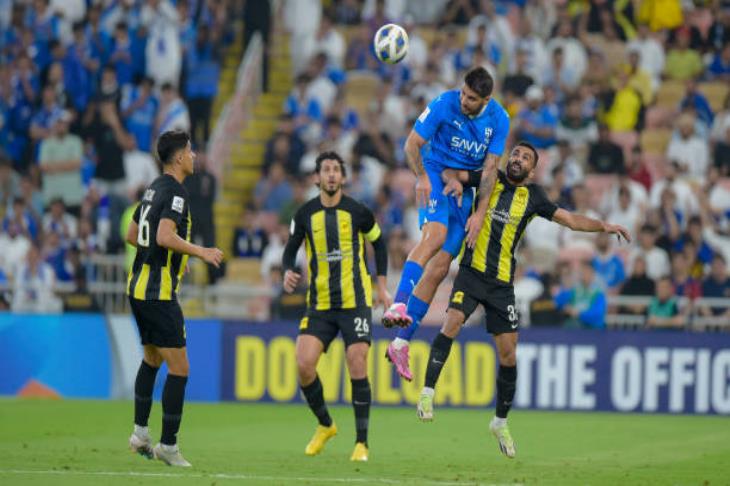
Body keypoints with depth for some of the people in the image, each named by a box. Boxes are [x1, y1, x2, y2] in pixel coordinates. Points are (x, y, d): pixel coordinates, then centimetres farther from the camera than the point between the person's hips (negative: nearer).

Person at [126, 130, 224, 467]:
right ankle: (168, 445, -6)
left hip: (138, 285, 10)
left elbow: (132, 235, 22)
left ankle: (140, 433, 23)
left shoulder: (154, 189, 14)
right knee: (179, 368, -6)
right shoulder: (175, 192, -14)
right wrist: (201, 252, -17)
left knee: (151, 359, 24)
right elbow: (165, 236, -28)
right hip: (158, 292, -10)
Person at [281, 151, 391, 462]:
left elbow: (378, 241, 13)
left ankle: (362, 443, 1)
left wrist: (381, 285, 11)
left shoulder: (357, 212, -3)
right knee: (304, 364, -12)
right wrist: (289, 272, -10)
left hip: (356, 301, -2)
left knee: (357, 367, -9)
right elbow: (291, 250, 12)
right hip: (319, 305, 2)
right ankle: (325, 425, 12)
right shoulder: (306, 215, 1)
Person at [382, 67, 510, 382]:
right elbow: (412, 144, -9)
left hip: (466, 187, 3)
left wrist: (480, 214, -10)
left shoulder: (499, 119, -6)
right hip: (436, 175, -3)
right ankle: (398, 306, -45)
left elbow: (490, 168, -4)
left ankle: (401, 344, 2)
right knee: (435, 235, -34)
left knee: (440, 268, -3)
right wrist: (422, 178, -24)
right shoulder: (444, 105, -15)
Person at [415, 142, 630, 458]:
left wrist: (604, 226, -2)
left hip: (502, 283, 2)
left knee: (509, 355, 2)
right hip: (472, 271, -2)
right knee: (453, 322, -28)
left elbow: (570, 220, 10)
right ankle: (428, 392, -22)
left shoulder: (532, 197, 7)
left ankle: (501, 421, 19)